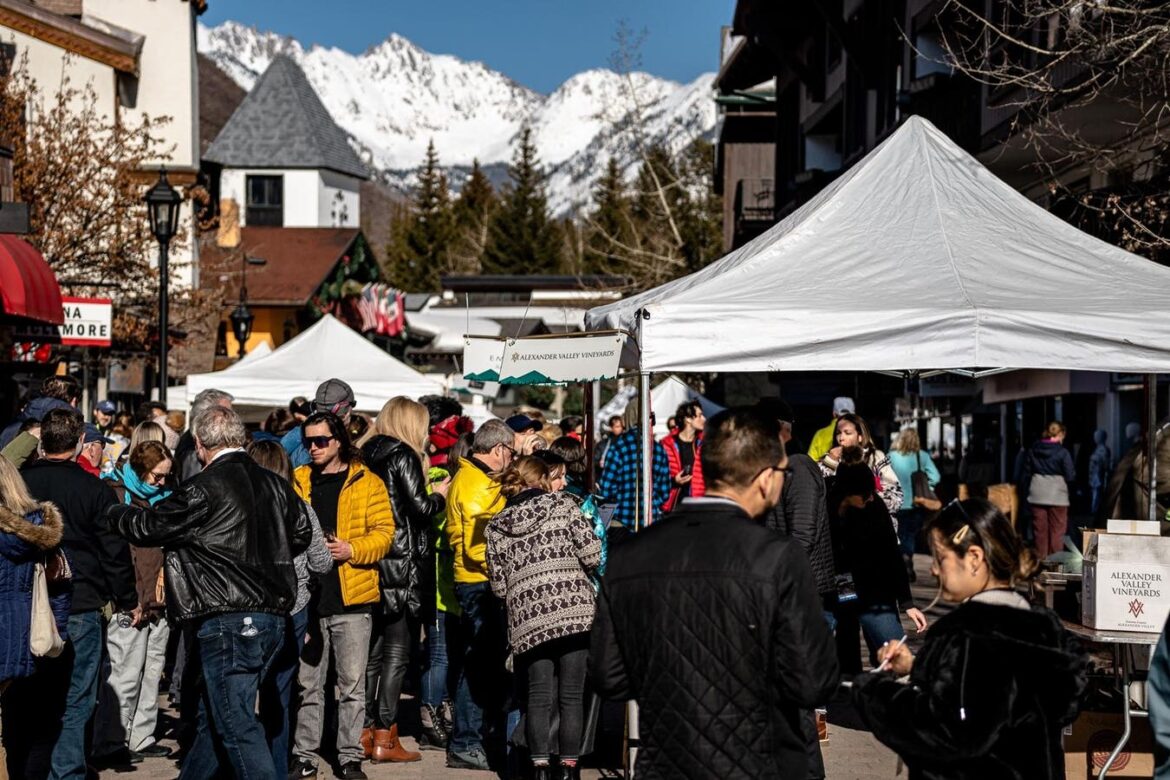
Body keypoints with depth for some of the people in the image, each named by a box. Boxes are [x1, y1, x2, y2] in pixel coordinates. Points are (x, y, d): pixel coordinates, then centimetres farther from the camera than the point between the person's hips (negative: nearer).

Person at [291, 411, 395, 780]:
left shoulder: (368, 483, 1)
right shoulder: (297, 481, 10)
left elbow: (383, 533, -2)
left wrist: (351, 550, -18)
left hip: (352, 600, -2)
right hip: (306, 597, 3)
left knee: (352, 684, 2)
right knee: (306, 683, 8)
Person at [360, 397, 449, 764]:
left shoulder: (370, 456, 11)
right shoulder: (404, 456, -9)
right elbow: (421, 508, -14)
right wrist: (439, 496, 5)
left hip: (374, 565, 7)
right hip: (403, 566, -7)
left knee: (374, 650, 12)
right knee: (397, 652, -3)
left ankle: (366, 732, 15)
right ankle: (385, 738, -3)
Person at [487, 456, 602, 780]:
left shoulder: (496, 526, 11)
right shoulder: (562, 504, 3)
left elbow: (499, 586, 9)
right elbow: (593, 556, -4)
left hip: (528, 619, 2)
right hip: (573, 611, -2)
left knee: (538, 696, 9)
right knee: (571, 696, 4)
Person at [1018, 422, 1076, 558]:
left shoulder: (1032, 451, 2)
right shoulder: (1062, 453, -10)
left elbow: (1024, 475, 7)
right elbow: (1070, 477, -8)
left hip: (1037, 496, 4)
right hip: (1057, 496, -4)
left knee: (1040, 531, 10)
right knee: (1057, 532, 4)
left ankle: (1040, 561, 15)